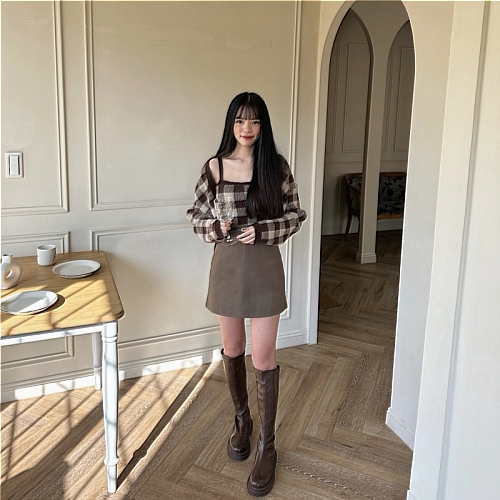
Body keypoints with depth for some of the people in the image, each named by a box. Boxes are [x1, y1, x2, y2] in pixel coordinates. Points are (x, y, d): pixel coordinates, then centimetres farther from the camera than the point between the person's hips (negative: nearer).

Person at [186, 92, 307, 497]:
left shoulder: (277, 166, -3)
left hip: (264, 267, -2)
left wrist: (261, 230, -16)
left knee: (264, 358, 0)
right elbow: (197, 216, 5)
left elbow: (296, 216, 0)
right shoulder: (214, 167, 0)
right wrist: (215, 227, -16)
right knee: (232, 350, 16)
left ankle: (267, 446, 15)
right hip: (227, 265, 2)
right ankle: (242, 421, 39)